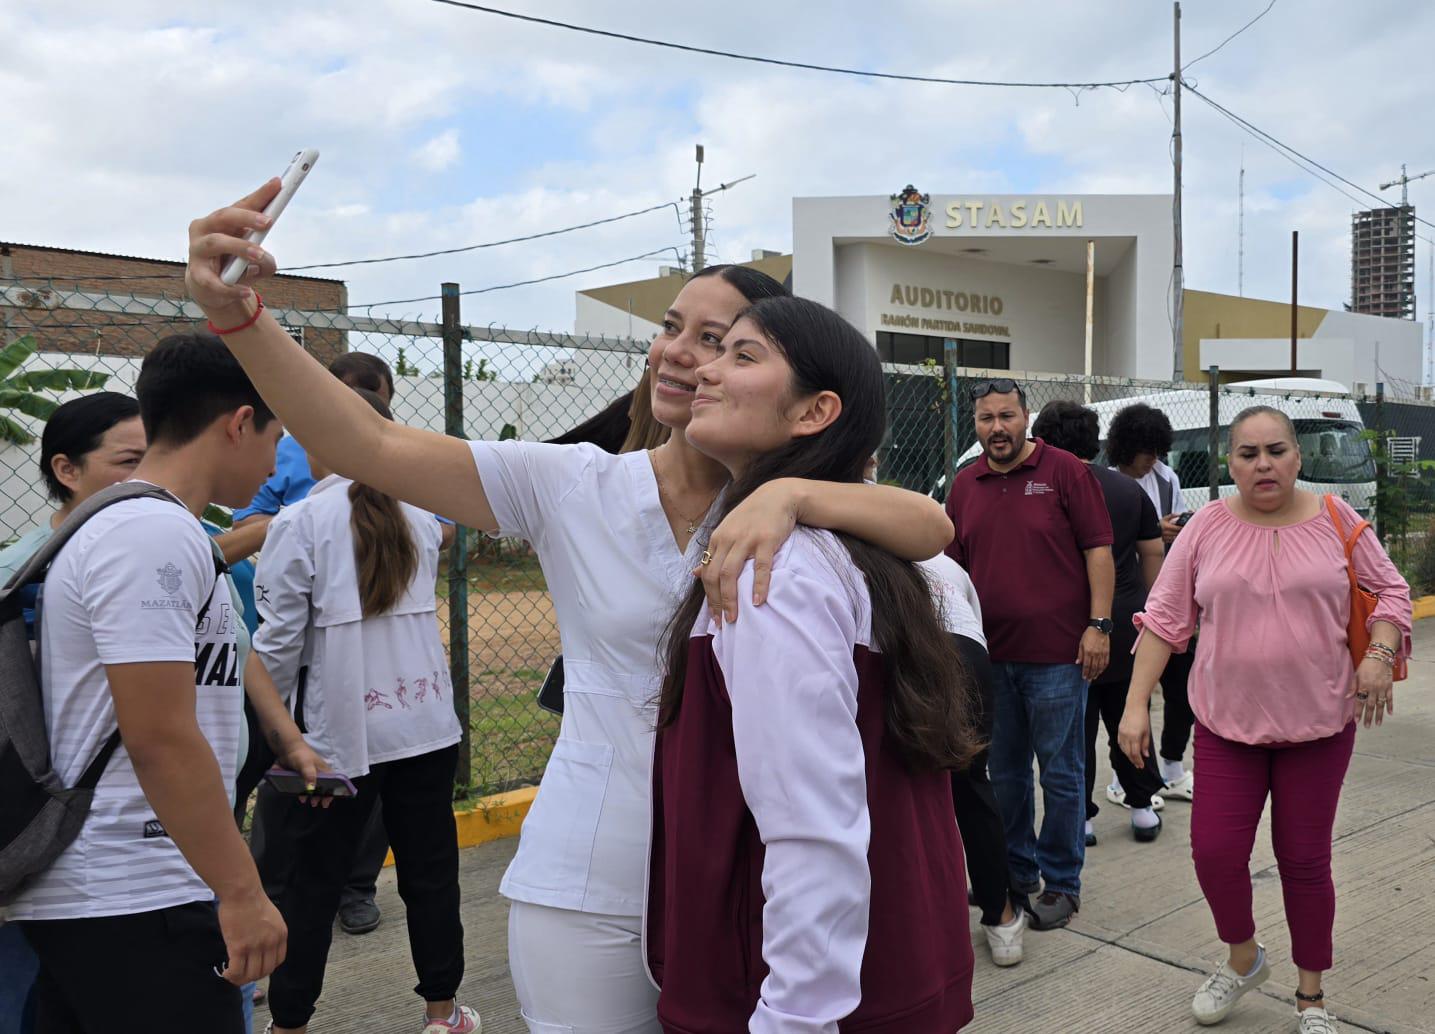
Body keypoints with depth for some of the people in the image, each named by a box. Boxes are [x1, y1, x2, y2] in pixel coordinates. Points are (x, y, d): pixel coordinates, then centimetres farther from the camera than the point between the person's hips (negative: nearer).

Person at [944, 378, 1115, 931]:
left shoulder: (1065, 471, -4)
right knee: (1005, 773, 16)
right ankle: (1016, 872, 32)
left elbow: (1098, 550, -6)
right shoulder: (965, 485, 9)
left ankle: (1061, 884, 21)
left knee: (1060, 774, 7)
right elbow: (954, 565, 15)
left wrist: (1099, 624, -12)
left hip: (1057, 654, -5)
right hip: (990, 654, 5)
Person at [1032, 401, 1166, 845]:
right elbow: (1153, 553, 9)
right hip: (1127, 623, 5)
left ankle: (1081, 817, 12)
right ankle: (1143, 808, 25)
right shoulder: (1129, 489, 6)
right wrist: (1146, 608, 18)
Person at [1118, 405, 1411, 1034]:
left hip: (1319, 722, 0)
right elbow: (1164, 618, -2)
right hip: (1227, 723, 0)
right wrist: (1136, 704, -6)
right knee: (1214, 851, -2)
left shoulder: (1334, 519, -1)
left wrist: (1379, 653, -11)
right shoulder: (1208, 527, -3)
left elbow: (1389, 589, 8)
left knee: (1304, 860, 9)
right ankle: (1243, 959, 29)